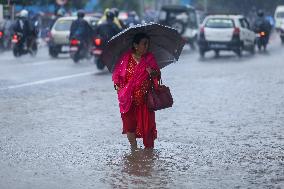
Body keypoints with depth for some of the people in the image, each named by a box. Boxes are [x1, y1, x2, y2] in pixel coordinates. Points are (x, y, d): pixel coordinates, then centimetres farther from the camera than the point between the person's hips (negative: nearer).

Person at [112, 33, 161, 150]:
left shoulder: (150, 58, 3)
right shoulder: (126, 58, -2)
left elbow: (158, 74, 2)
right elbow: (117, 73, 6)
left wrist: (153, 73, -20)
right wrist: (118, 86, -6)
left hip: (145, 97, 1)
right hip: (128, 97, -1)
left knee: (147, 122, 1)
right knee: (129, 122, 1)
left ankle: (149, 148, 13)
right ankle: (134, 148, 16)